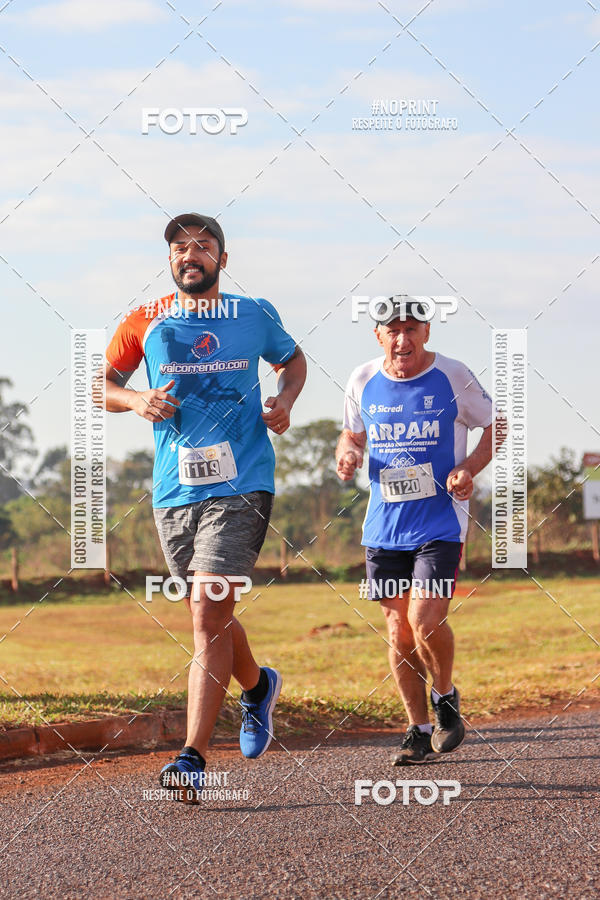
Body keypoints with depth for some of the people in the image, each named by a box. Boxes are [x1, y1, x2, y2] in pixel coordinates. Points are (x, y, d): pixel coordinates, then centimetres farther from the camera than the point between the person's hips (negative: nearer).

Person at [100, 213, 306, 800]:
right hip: (174, 491, 3)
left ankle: (192, 758, -18)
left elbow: (292, 359, 25)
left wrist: (284, 399, 4)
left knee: (208, 616, -15)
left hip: (240, 487, -3)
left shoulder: (255, 317, 7)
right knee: (208, 617, 14)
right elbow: (100, 383, 14)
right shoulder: (145, 323, 6)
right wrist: (134, 399, -7)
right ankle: (257, 686, 46)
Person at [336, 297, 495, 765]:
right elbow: (352, 433, 20)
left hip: (441, 520, -4)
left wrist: (469, 467, -11)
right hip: (384, 526, 4)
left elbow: (497, 426, 6)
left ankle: (445, 699, 12)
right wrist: (348, 454, -3)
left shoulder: (453, 376, -5)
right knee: (399, 630, 4)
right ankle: (419, 730, 17)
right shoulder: (363, 381, 4)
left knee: (426, 622, -17)